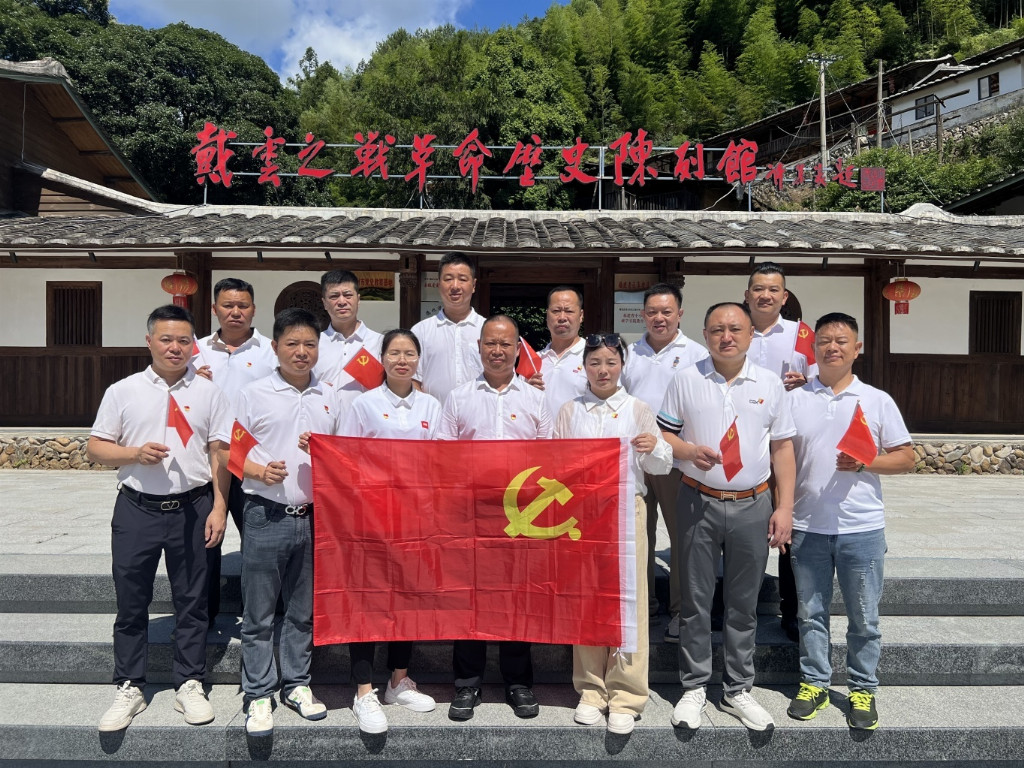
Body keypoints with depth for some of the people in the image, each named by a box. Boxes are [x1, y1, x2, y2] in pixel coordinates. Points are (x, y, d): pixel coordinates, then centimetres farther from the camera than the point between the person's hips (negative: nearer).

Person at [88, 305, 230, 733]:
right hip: (137, 508, 1)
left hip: (192, 509, 0)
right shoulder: (122, 391, 5)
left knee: (192, 601, 9)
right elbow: (96, 448, 6)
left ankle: (189, 685, 24)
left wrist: (219, 507, -4)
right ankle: (129, 689, 25)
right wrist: (134, 454, -13)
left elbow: (219, 453, 2)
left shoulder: (208, 393, 4)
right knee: (131, 603, 9)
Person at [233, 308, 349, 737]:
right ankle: (258, 694, 21)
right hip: (266, 517, -3)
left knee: (304, 610, 15)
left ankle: (296, 683, 31)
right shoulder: (253, 395, -1)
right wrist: (260, 471, -18)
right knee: (259, 613, 6)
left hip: (316, 517, 3)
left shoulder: (330, 398, 8)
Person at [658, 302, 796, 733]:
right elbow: (663, 434, 3)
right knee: (695, 601, 7)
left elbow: (782, 447, 6)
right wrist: (689, 451, -18)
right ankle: (694, 687, 22)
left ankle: (738, 690, 26)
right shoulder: (686, 380, 1)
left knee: (743, 604, 11)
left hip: (752, 504, 1)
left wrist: (785, 507, 0)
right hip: (698, 502, -1)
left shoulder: (770, 384, 5)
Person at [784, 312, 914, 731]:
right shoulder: (795, 399, 3)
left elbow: (906, 457, 2)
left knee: (863, 617, 10)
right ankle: (814, 682, 28)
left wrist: (864, 463, -16)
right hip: (807, 527, 1)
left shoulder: (877, 400, 1)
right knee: (811, 613, 13)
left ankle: (863, 689, 27)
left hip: (861, 527, -1)